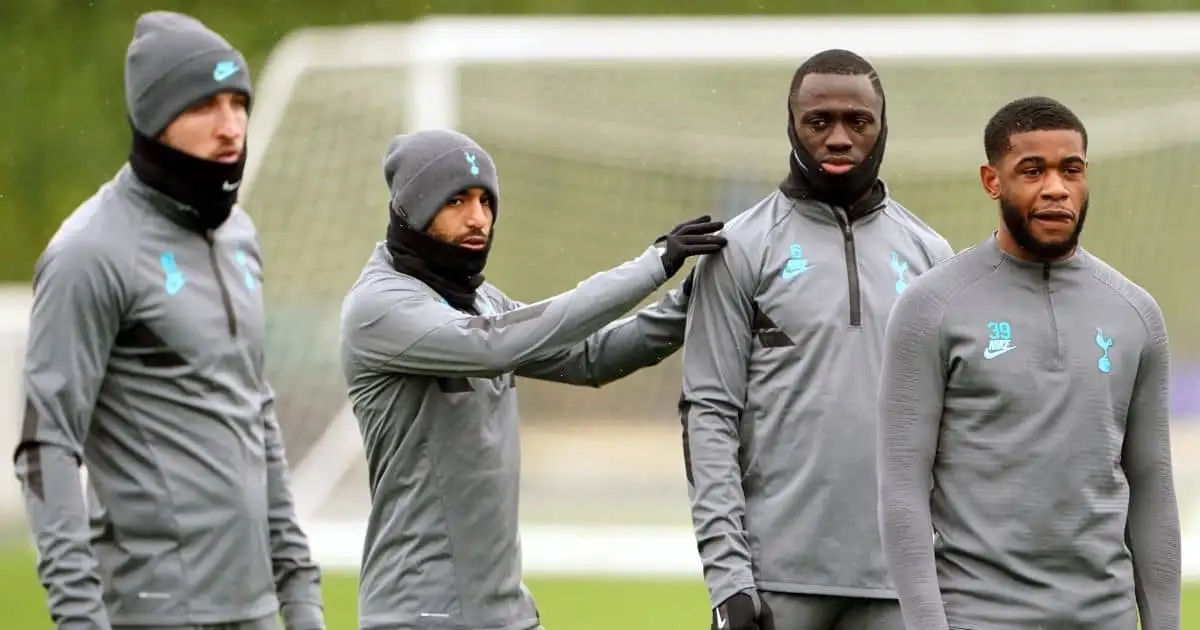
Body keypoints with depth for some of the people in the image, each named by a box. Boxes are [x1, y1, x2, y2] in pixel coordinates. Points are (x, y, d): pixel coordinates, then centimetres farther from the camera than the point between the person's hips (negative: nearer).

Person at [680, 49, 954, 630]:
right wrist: (727, 572, -14)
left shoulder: (928, 255, 11)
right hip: (777, 576, -3)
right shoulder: (743, 251, 1)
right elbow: (710, 413, -4)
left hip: (896, 580, 3)